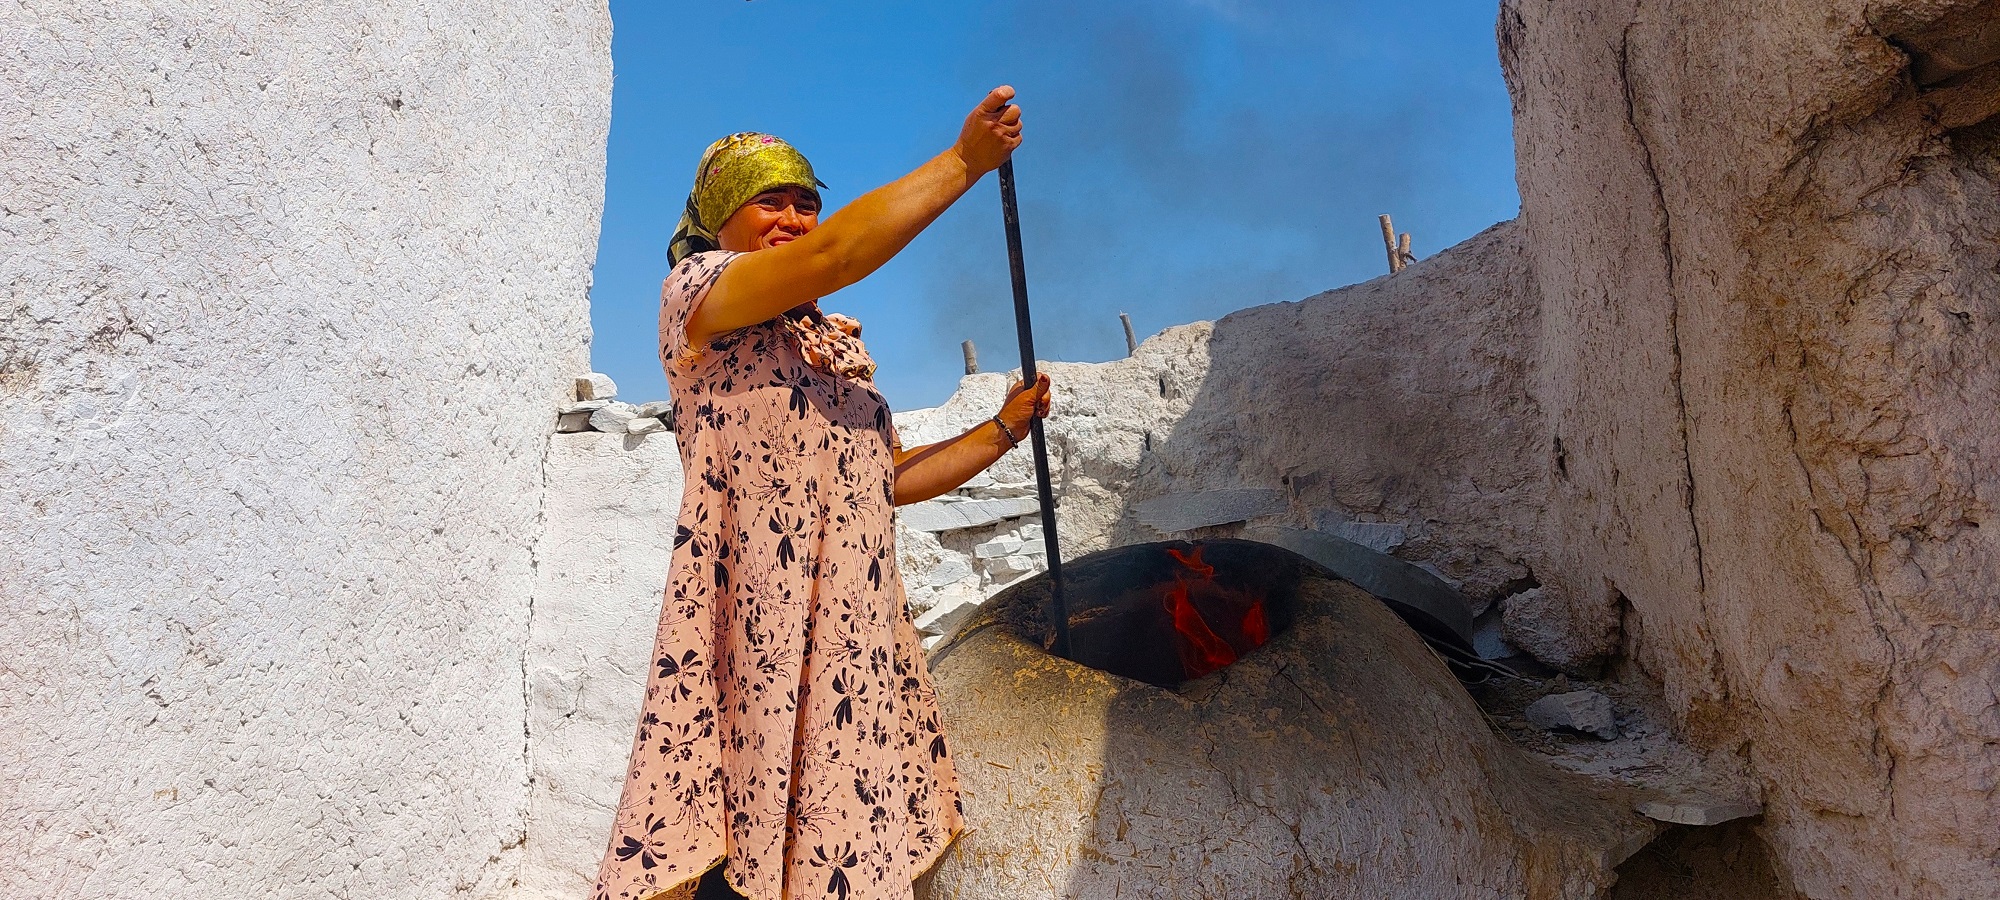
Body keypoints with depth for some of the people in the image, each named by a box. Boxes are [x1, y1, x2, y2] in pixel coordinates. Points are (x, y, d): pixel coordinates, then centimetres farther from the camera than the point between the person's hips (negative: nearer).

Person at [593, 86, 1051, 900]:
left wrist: (1002, 430, 17)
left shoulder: (843, 346, 26)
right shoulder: (695, 287, 5)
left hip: (857, 624, 7)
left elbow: (892, 477, 26)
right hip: (755, 611, -6)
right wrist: (964, 161, -6)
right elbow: (834, 257, -12)